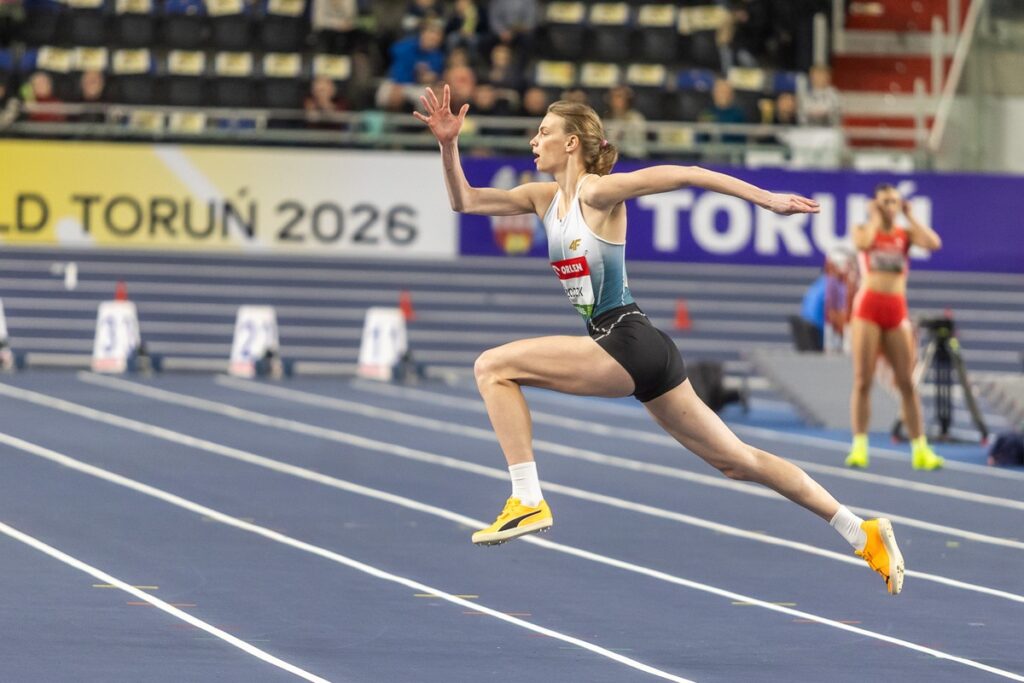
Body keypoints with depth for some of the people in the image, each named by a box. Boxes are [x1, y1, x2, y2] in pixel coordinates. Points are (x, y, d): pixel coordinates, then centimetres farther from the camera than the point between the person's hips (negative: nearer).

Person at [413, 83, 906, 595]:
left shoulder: (596, 192, -7)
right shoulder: (545, 198, 16)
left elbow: (686, 175, -14)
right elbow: (464, 201, 16)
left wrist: (767, 199, -20)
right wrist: (448, 145, 1)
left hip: (627, 343, -9)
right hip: (637, 357, 9)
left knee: (493, 367, -11)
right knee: (737, 461, 12)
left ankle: (528, 500, -14)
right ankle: (862, 534, 16)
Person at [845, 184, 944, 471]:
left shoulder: (906, 234, 12)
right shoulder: (863, 230, 8)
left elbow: (934, 243, -7)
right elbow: (864, 243, -17)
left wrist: (910, 216, 1)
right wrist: (875, 218, -3)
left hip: (897, 311, 2)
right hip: (867, 307, -2)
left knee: (907, 383, -1)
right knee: (863, 381, -4)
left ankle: (920, 450, -1)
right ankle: (859, 447, -1)